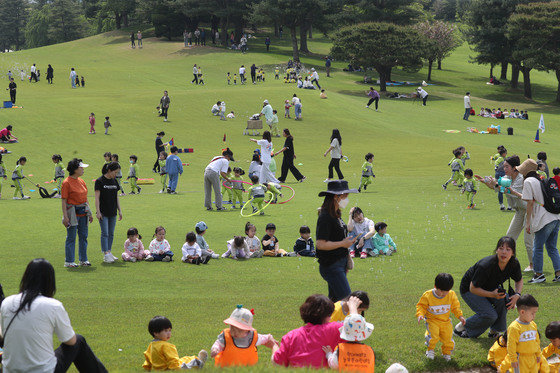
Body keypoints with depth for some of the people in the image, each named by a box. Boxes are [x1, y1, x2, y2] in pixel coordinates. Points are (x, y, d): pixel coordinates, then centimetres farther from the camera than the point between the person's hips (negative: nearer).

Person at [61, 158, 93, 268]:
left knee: (83, 236, 10)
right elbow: (64, 201, -12)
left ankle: (83, 260, 18)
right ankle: (69, 261, 4)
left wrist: (90, 213, 16)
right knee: (71, 237, -2)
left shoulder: (81, 181, 12)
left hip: (83, 212, 7)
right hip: (73, 212, -7)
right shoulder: (67, 183, -10)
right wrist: (65, 216, -18)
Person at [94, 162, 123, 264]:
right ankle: (106, 254, -10)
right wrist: (98, 211, -15)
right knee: (105, 233, -8)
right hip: (103, 212, -6)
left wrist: (120, 210, 14)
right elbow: (97, 197, -10)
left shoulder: (114, 182, 10)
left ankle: (109, 252, 15)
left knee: (111, 233, 8)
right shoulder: (100, 181, -8)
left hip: (113, 213, 6)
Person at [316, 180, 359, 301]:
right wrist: (343, 244, -18)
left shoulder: (336, 215, 12)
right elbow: (320, 244, -23)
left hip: (340, 264, 9)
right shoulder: (325, 217, -18)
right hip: (331, 266, -9)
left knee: (334, 299, 11)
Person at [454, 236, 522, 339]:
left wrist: (517, 295, -16)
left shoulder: (514, 263, -19)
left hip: (490, 288, 5)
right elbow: (473, 288, -26)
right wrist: (492, 295, -37)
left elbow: (519, 280, 3)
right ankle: (461, 327, 0)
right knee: (490, 315, -24)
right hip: (469, 290, -5)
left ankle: (494, 331, -5)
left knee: (504, 300, -26)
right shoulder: (486, 265, -37)